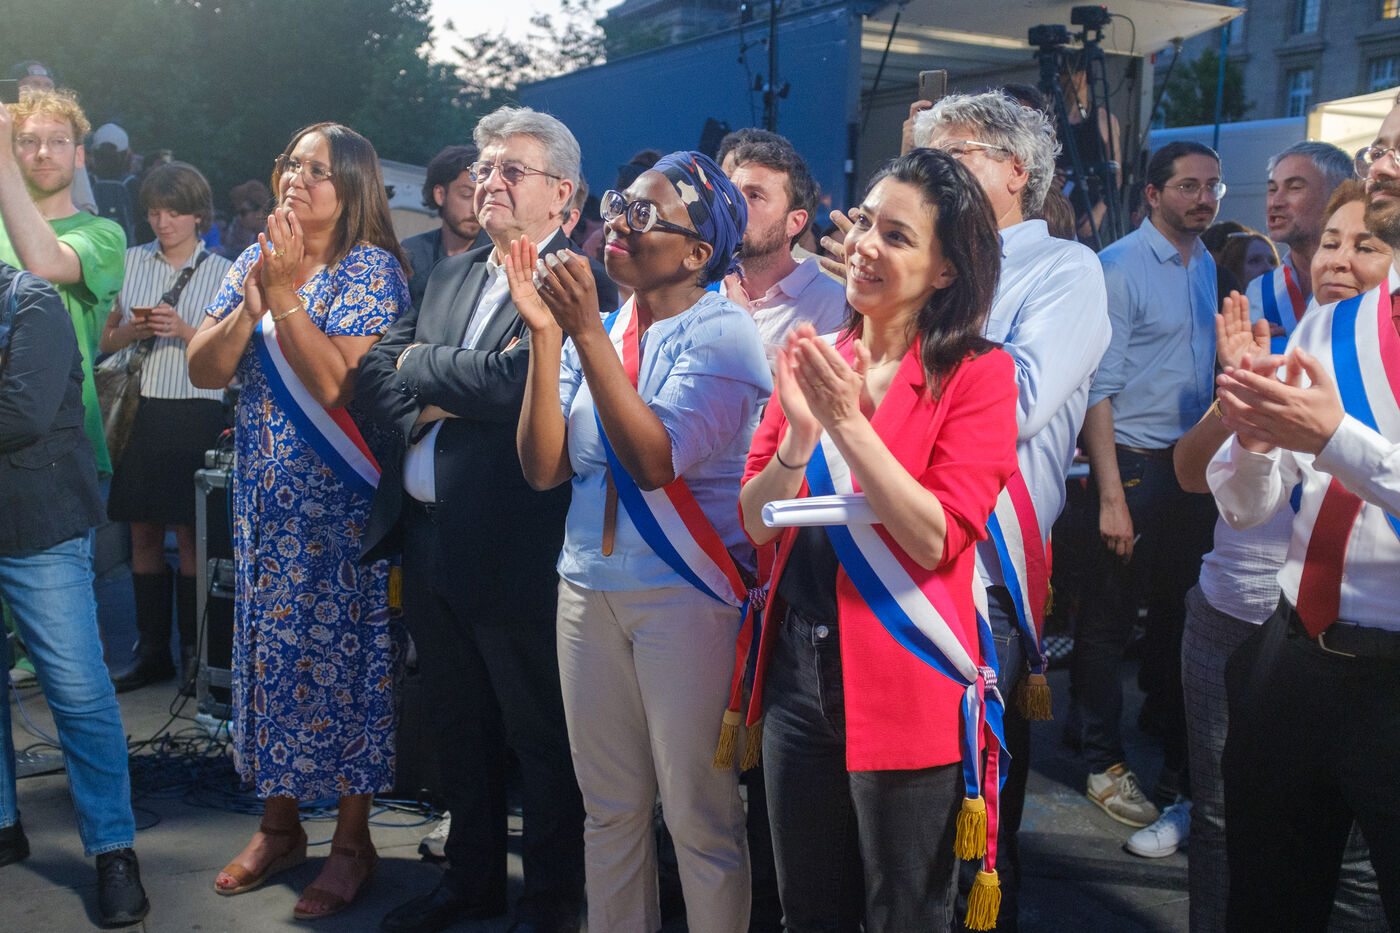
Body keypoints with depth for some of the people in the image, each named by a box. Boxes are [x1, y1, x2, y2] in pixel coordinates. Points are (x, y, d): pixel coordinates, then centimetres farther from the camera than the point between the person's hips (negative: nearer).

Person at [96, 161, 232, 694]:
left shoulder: (222, 272, 3)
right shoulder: (131, 262, 11)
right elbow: (106, 340, 13)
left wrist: (184, 330, -15)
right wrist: (133, 329, -8)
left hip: (196, 413, -3)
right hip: (141, 410, 3)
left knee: (189, 534, 0)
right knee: (143, 533, 6)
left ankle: (193, 653, 9)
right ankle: (152, 652, 15)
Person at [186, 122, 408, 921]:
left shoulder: (370, 271, -9)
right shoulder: (256, 258, 9)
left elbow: (340, 384, -20)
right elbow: (204, 370, 1)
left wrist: (286, 298, -21)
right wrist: (250, 305, -15)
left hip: (342, 506, -6)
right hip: (267, 497, 6)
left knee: (343, 655, 0)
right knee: (270, 649, 13)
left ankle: (353, 840, 15)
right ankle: (280, 824, 29)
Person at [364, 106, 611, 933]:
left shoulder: (579, 285, -13)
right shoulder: (453, 273, 13)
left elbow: (513, 379, -26)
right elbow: (378, 369, 8)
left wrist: (421, 364, -9)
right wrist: (429, 405, -12)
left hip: (514, 547, -8)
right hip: (429, 537, 8)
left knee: (541, 732, 8)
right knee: (460, 719, 21)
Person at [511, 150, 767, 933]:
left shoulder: (723, 334, -10)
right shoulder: (595, 331, 8)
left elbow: (656, 461, -23)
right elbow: (544, 467, -1)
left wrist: (586, 333, -24)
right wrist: (546, 335, -9)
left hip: (687, 592, -6)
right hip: (590, 588, 6)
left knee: (700, 816, 4)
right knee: (611, 809, 17)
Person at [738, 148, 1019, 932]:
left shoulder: (978, 374, -9)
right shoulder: (814, 361, 5)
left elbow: (935, 541, -18)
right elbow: (756, 523, 1)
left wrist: (849, 423, -21)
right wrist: (800, 431, -15)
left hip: (905, 683, -5)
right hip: (797, 668, 5)